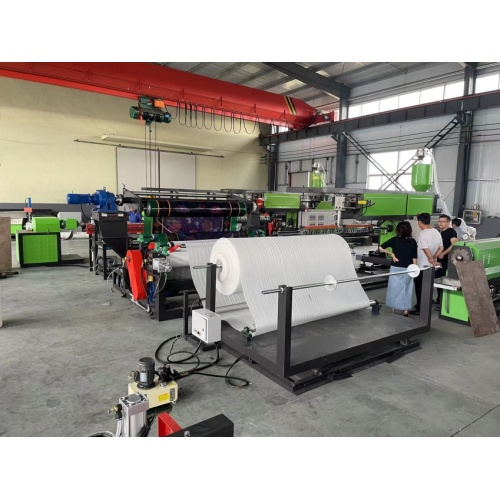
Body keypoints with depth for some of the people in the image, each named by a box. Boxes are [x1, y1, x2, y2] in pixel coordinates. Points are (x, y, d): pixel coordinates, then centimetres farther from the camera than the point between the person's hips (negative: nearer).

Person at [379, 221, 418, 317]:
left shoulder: (395, 240, -6)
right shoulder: (413, 242, 0)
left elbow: (381, 248, -10)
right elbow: (414, 258, 1)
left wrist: (392, 254, -1)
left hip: (396, 268, -1)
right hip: (408, 269, 2)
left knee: (394, 289, 9)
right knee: (406, 289, 11)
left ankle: (393, 311, 16)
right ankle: (405, 311, 14)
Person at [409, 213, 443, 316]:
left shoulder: (423, 234, -21)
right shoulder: (437, 232, 4)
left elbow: (427, 250, -25)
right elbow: (441, 248, 6)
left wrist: (432, 261, -13)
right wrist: (433, 258, 0)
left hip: (422, 266, -8)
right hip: (431, 266, 8)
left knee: (420, 288, 3)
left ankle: (420, 309, 9)